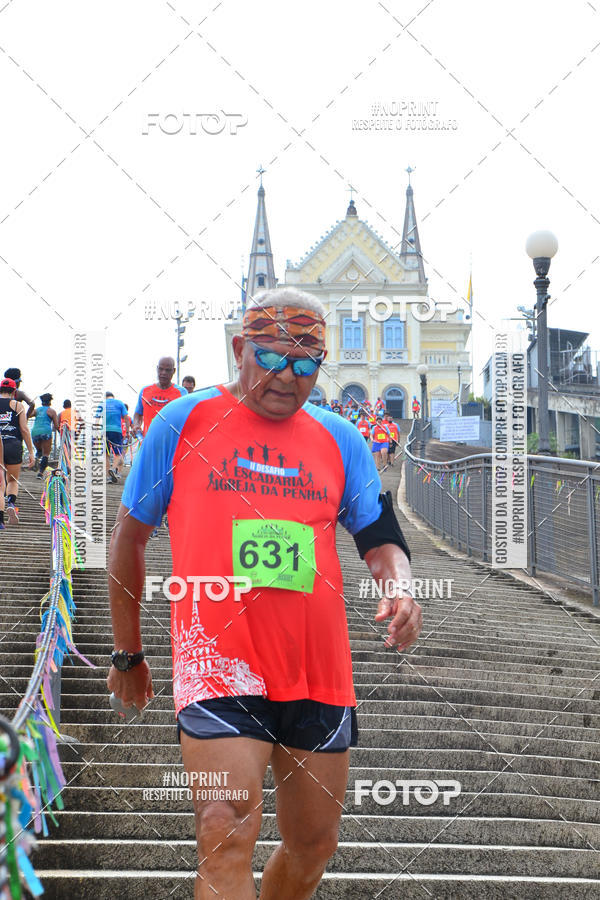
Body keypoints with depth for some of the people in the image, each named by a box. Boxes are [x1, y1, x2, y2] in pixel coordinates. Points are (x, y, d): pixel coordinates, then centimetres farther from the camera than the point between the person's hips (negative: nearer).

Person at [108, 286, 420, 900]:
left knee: (314, 847, 14)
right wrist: (128, 652, 12)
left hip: (317, 672, 4)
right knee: (227, 838, -19)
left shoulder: (340, 441, 10)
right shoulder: (184, 422, 2)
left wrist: (399, 588, -16)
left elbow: (379, 534, 8)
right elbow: (129, 538, 9)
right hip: (218, 662, -4)